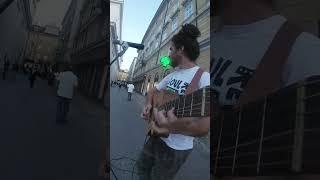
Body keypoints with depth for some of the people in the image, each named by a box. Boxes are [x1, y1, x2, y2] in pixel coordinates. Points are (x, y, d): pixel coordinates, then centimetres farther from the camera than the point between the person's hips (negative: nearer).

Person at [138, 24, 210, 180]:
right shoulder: (173, 75, 5)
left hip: (176, 147, -8)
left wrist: (174, 127, -49)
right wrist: (148, 104, -3)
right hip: (157, 136, 8)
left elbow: (205, 126, -31)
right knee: (142, 167, 25)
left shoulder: (202, 77, -23)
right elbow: (153, 91, 19)